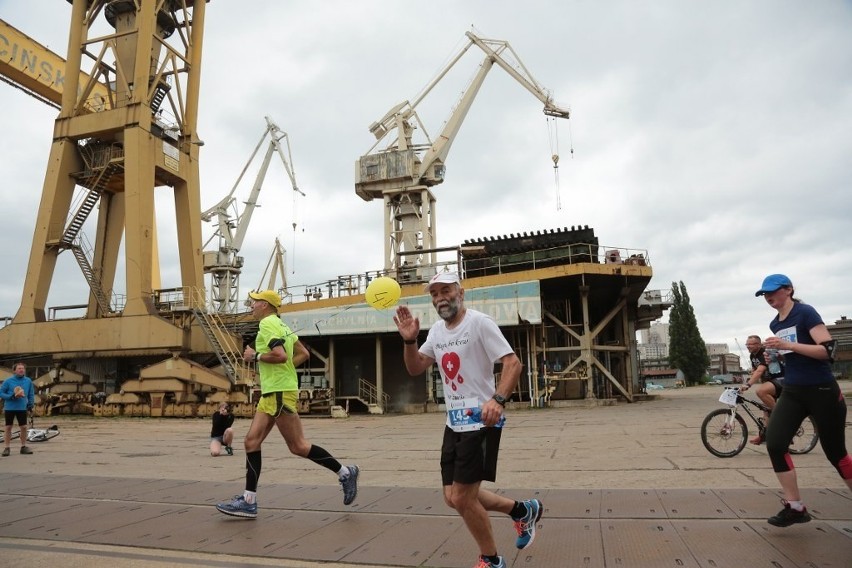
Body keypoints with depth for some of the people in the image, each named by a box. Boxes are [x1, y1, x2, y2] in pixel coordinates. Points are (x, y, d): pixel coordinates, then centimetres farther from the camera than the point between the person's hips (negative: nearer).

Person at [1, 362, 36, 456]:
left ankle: (24, 446, 16)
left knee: (24, 427, 4)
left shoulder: (28, 381, 2)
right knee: (8, 427, 6)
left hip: (22, 408, 2)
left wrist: (31, 404, 2)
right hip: (9, 408, -2)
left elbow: (31, 394, 11)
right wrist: (12, 396, -17)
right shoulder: (8, 381, -6)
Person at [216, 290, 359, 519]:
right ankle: (248, 501, 8)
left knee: (297, 446, -4)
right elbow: (303, 354, 19)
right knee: (252, 441, 5)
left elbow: (280, 355, -24)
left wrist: (255, 356, -10)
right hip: (271, 392, 10)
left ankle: (345, 472, 7)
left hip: (280, 392, -10)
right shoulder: (280, 325, 18)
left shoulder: (268, 323, -11)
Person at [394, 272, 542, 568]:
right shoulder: (437, 330, 10)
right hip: (454, 423, 8)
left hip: (481, 422, -8)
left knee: (463, 498, -5)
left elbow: (513, 363, -18)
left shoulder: (479, 322, -13)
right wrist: (409, 340, -6)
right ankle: (523, 510, 31)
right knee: (453, 497, 11)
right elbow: (415, 369, 13)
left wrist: (498, 399, -35)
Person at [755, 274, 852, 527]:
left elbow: (828, 349, -23)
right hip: (792, 392, 6)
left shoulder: (805, 313, -12)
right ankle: (795, 507, -1)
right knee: (774, 443, -10)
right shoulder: (775, 324, 10)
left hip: (822, 391, -6)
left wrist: (787, 345, -29)